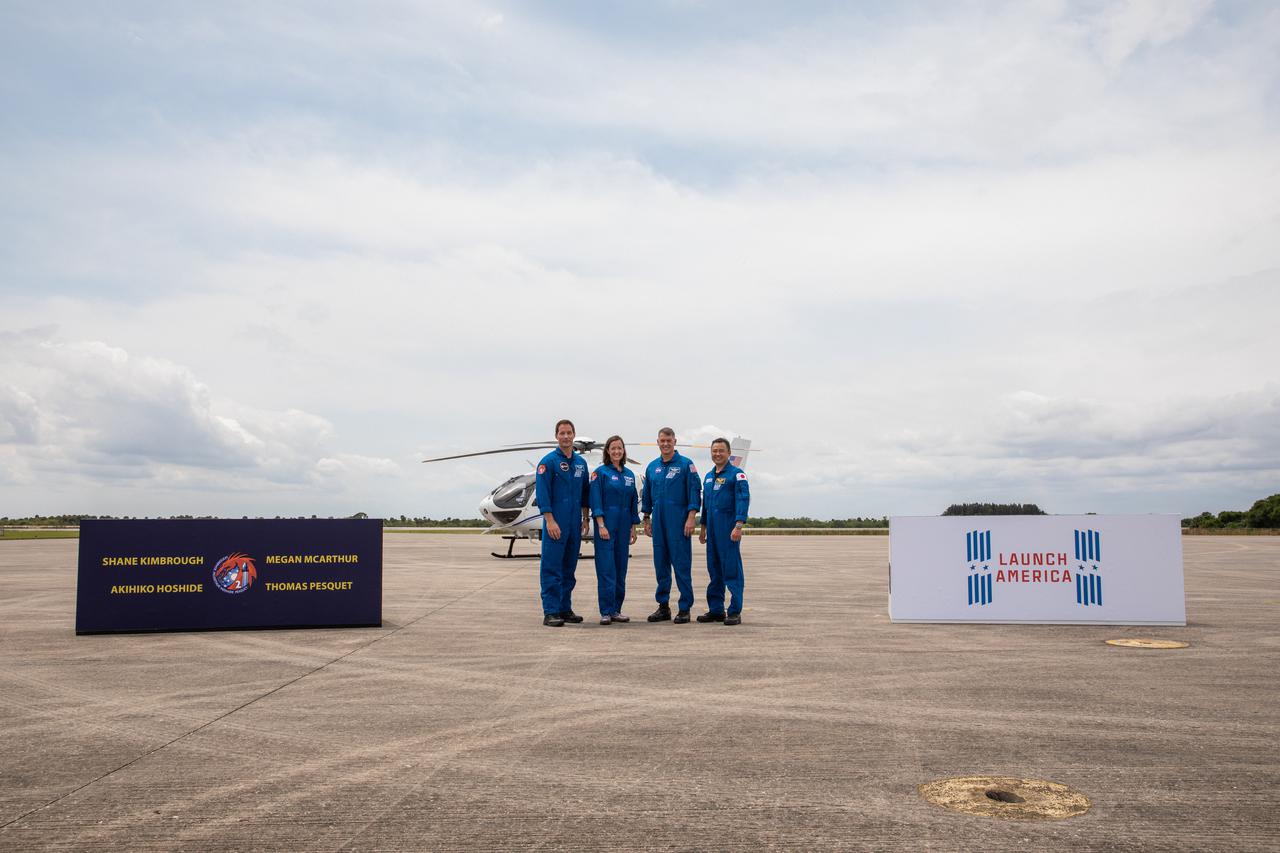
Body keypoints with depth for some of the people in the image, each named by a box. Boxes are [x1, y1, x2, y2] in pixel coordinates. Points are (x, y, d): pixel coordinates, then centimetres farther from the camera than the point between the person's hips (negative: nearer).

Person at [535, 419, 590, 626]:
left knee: (569, 568, 11)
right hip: (556, 522, -6)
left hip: (574, 524, 6)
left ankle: (565, 609, 19)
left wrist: (585, 518, 14)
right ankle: (550, 612, -2)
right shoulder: (549, 461, -6)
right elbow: (542, 493, -11)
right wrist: (550, 520, -17)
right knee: (552, 568, -5)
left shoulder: (581, 462, 13)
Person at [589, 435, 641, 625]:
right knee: (606, 568, -7)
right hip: (606, 524, -5)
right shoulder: (600, 472, -3)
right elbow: (596, 501, -9)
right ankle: (606, 612, -4)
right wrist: (601, 525, -16)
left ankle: (616, 610, 15)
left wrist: (633, 527, 13)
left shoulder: (629, 475, 13)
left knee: (621, 568, 7)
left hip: (624, 525, 5)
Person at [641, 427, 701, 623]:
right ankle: (663, 606, 17)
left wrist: (691, 519, -14)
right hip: (658, 523, 5)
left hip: (679, 522, -5)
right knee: (661, 564, 9)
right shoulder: (652, 467, 12)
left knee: (681, 565, -3)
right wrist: (646, 520, 15)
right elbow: (647, 496, 19)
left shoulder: (685, 465, -2)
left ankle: (684, 608, 3)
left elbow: (694, 493, -7)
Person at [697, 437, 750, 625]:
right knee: (714, 570, 10)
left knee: (732, 569, -6)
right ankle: (716, 610, 17)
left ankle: (735, 612, -2)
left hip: (729, 528, -7)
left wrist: (739, 525, -22)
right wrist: (703, 528, 21)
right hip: (712, 530, 7)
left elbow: (743, 500, -13)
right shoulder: (708, 476, 18)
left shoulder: (737, 474, -4)